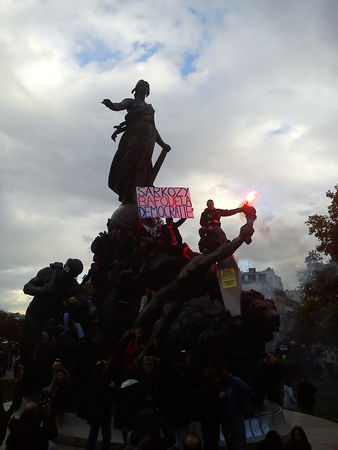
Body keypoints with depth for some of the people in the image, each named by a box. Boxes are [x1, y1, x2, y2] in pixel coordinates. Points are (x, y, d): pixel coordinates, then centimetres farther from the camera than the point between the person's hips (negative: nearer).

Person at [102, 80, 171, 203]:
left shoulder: (150, 107, 33)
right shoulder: (130, 102, 21)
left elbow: (154, 128, 33)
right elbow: (118, 106, -1)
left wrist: (162, 144, 27)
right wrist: (110, 104, -24)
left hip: (148, 136, 3)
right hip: (134, 133, -3)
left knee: (143, 164, -14)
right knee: (128, 163, -17)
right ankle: (127, 197, -21)